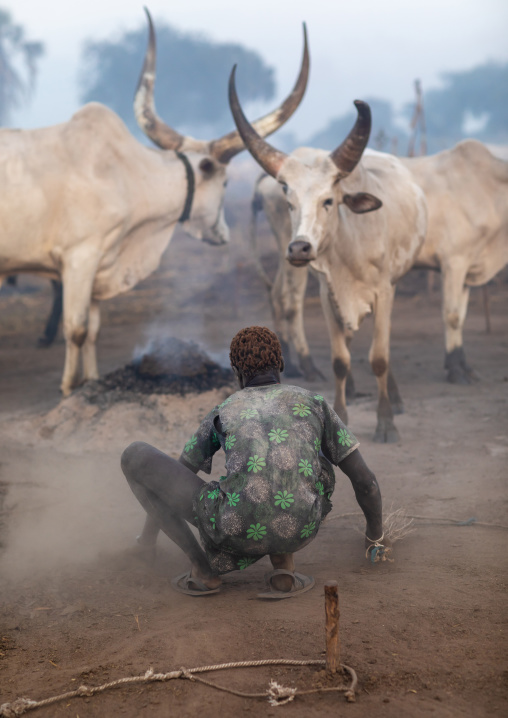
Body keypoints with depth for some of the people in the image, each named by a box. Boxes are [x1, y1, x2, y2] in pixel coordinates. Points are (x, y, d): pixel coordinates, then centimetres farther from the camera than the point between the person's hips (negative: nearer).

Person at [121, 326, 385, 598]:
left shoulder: (221, 412, 25)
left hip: (236, 528, -2)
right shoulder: (314, 402, 24)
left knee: (134, 455, 17)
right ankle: (283, 564, 16)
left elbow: (175, 476, 34)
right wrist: (375, 534, 42)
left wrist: (150, 530, 53)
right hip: (298, 531, 2)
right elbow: (364, 479, 24)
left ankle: (202, 568, 14)